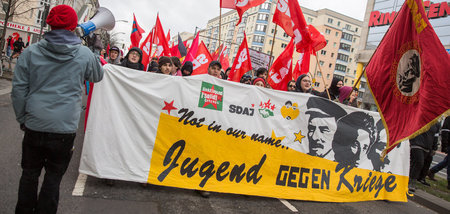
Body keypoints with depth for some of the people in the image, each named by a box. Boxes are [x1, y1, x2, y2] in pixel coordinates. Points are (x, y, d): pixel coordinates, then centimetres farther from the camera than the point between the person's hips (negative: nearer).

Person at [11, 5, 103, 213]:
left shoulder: (31, 52, -1)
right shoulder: (85, 54, -4)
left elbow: (19, 90, 1)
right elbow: (97, 76, 15)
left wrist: (22, 118, 11)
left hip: (34, 125, 2)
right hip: (65, 128, -2)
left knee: (30, 173, 18)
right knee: (54, 176, 12)